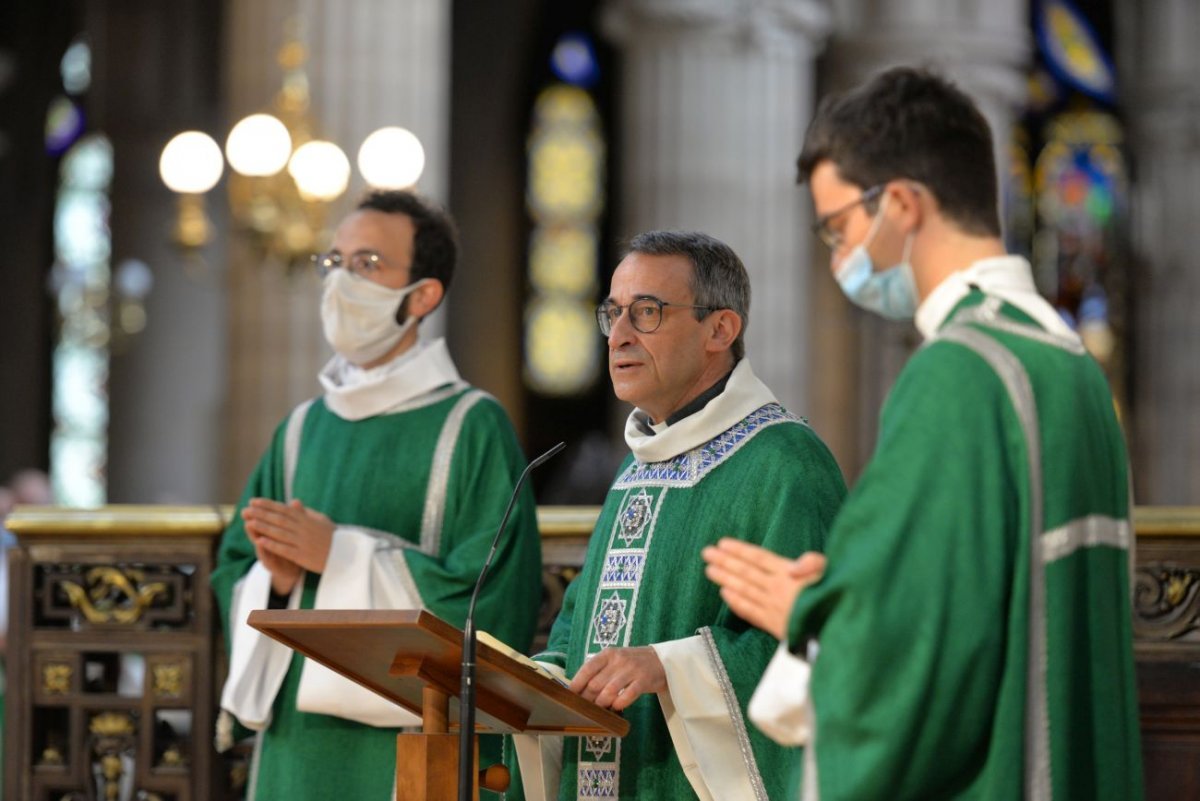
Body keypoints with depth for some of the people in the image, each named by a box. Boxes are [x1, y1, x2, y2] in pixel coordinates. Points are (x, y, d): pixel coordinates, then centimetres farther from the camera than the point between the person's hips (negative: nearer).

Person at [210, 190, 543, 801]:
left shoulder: (473, 428, -5)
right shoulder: (303, 429, 14)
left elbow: (494, 597, -14)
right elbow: (232, 573, 15)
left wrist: (339, 554, -15)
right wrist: (277, 579, -8)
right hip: (296, 746, 5)